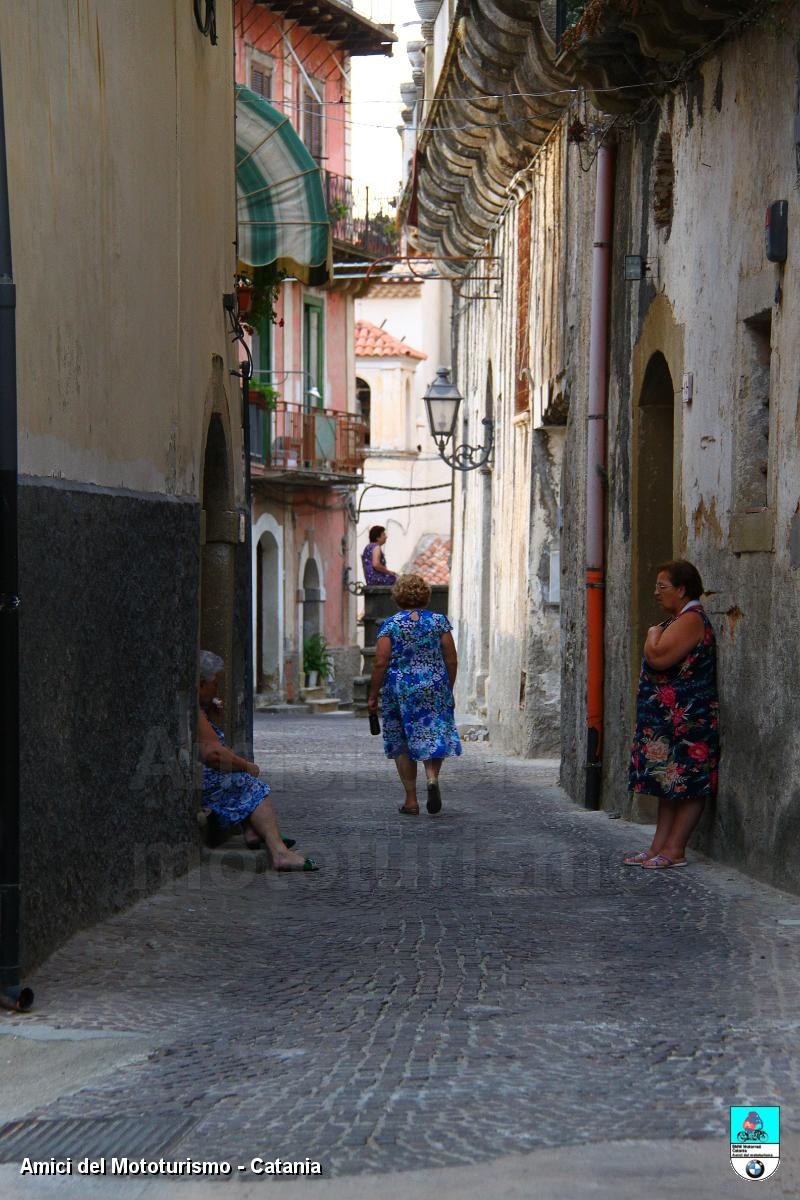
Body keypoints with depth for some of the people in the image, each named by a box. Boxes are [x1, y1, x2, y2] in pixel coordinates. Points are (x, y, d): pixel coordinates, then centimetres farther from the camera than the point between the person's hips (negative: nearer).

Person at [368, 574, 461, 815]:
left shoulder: (390, 625, -3)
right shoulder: (439, 621, 2)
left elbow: (380, 663, -8)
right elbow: (452, 660, 2)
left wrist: (373, 696, 0)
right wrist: (448, 690, 14)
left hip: (399, 689, -1)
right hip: (435, 687, 1)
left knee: (402, 744, 9)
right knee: (434, 736, 9)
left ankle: (411, 800, 8)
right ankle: (432, 777, -20)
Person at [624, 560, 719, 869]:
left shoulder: (691, 620, -15)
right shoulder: (679, 620, 18)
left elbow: (658, 658, -25)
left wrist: (653, 633, -10)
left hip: (686, 720, -11)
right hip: (668, 719, 11)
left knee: (687, 786, -6)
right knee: (669, 785, 10)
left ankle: (674, 850, -7)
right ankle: (659, 846, 12)